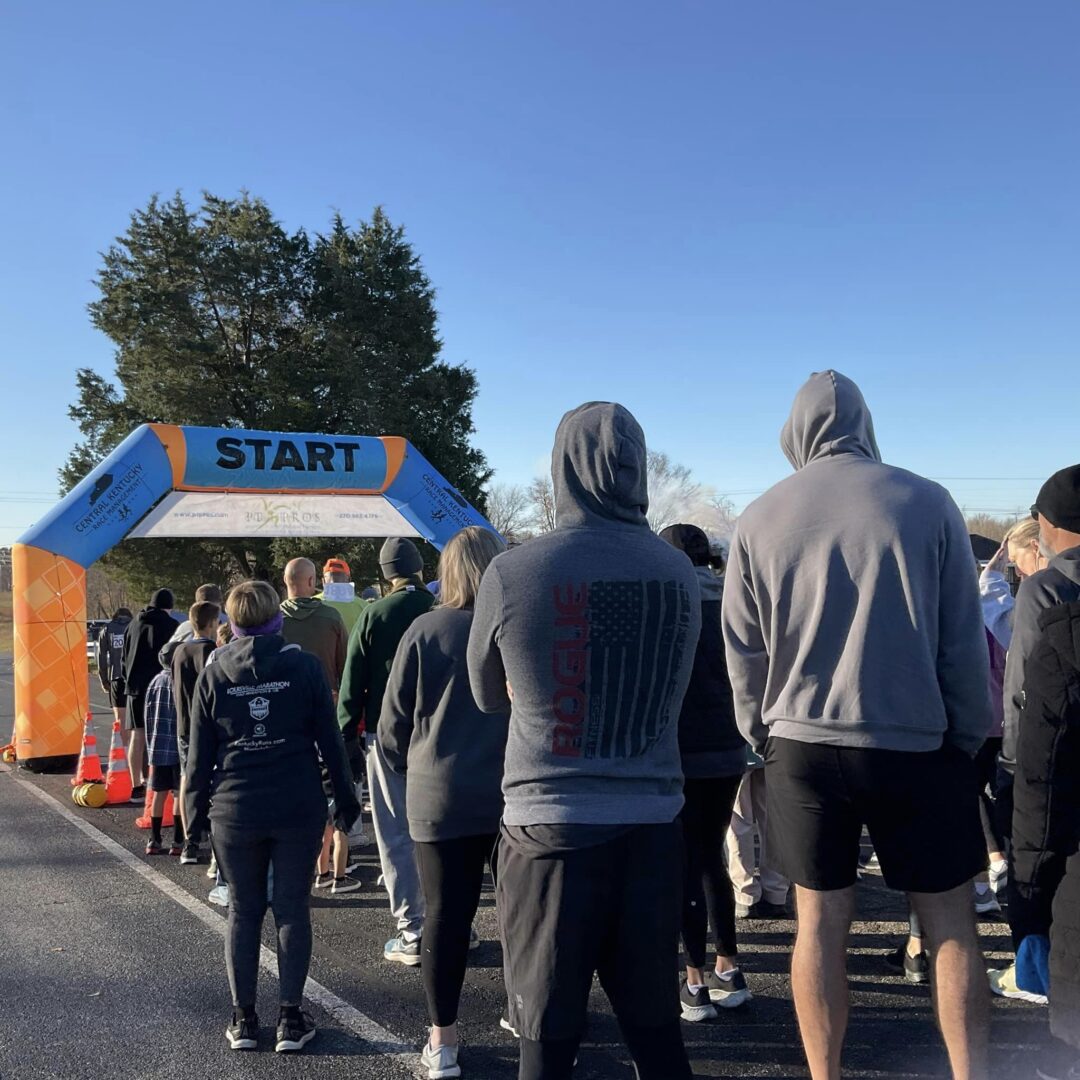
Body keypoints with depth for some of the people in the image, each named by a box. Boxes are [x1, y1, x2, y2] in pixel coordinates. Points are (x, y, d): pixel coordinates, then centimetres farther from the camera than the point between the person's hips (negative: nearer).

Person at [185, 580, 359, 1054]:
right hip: (298, 809, -1)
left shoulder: (213, 673, 1)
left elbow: (200, 751, 4)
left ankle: (243, 1018, 17)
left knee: (243, 911, 12)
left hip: (235, 810, 1)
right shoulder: (304, 665, -3)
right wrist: (345, 797, 7)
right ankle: (291, 1019, 11)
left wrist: (197, 808, 13)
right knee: (292, 909, 7)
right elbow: (329, 738, -1)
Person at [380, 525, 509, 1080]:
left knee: (446, 914, 7)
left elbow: (393, 721, -1)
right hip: (516, 794, 1)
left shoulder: (426, 630, -6)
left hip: (441, 796, -1)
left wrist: (409, 768, 17)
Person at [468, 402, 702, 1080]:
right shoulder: (681, 573, -1)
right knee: (656, 1025, 16)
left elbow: (489, 696, 4)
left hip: (551, 826, -3)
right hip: (654, 826, 3)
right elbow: (669, 694, 8)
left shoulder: (512, 574, -11)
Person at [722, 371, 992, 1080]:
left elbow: (743, 650, 3)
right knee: (950, 919, 11)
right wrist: (970, 736, 9)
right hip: (915, 742, -1)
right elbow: (965, 638, -1)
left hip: (802, 743, 1)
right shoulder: (927, 502, -5)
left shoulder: (760, 520, -1)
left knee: (821, 920, 10)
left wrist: (764, 737, 15)